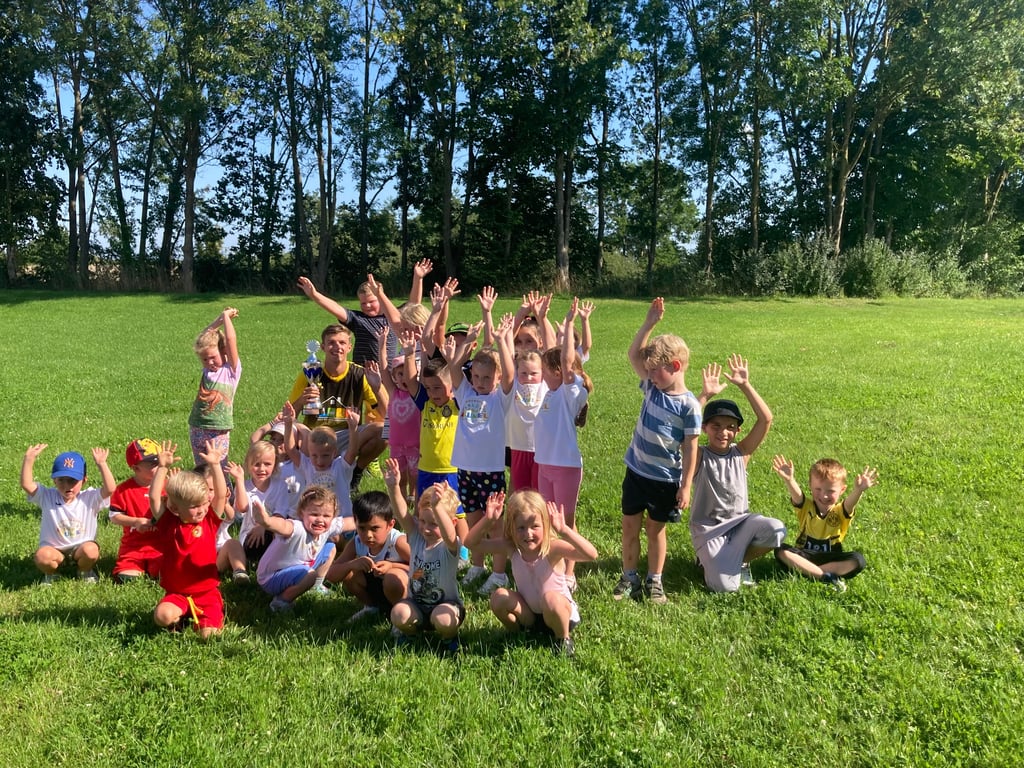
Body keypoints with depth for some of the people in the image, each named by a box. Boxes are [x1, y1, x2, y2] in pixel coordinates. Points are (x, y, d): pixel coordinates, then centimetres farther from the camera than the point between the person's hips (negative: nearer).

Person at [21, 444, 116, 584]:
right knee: (42, 556, -32)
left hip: (81, 548, 0)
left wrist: (101, 464, -29)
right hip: (54, 549, 0)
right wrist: (29, 459, -23)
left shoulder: (90, 498, -6)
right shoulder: (47, 497, -2)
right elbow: (26, 484, -16)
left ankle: (85, 571, 4)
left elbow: (110, 489, -23)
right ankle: (50, 574, 5)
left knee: (91, 550, -33)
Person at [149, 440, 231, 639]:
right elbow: (154, 497, -13)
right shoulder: (168, 523, -3)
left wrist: (215, 465, -19)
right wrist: (163, 467, -18)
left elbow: (221, 495, -12)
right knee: (162, 616, -29)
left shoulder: (210, 521, -1)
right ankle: (183, 618, 6)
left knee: (208, 632, -17)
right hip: (176, 593, 0)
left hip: (207, 592, 0)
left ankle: (210, 615, 18)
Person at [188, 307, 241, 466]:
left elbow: (230, 340, -11)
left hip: (218, 431, -5)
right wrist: (220, 319, 8)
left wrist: (226, 316, 0)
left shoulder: (231, 370, -3)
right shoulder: (207, 369, 10)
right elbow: (203, 338, 11)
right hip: (197, 428, 5)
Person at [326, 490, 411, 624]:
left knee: (394, 577, -37)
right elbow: (331, 576, -13)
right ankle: (372, 607, 10)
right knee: (348, 574, -16)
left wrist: (392, 566, -35)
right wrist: (352, 564, -33)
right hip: (374, 587, 6)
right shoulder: (356, 544, -13)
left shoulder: (399, 542, -27)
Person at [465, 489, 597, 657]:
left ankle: (563, 638, -5)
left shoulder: (553, 547, -27)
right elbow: (471, 543, -16)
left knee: (551, 598, -36)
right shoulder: (511, 548, -14)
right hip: (528, 613, 4)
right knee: (499, 596, -22)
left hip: (559, 611, -4)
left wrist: (564, 531, -55)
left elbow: (591, 554, -43)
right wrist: (487, 520, -32)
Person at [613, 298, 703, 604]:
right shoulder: (652, 387, -1)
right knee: (630, 525, 10)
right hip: (636, 471, 5)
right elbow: (633, 355, 0)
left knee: (656, 529, 10)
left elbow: (690, 448, -13)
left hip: (665, 479, -4)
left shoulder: (689, 405, -15)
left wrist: (686, 486, -13)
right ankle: (629, 577, 25)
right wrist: (649, 323, -8)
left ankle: (654, 581, 27)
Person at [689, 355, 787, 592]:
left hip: (739, 521, 4)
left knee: (776, 530, -26)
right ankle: (710, 559, 17)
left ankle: (740, 560, 4)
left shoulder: (741, 453, -3)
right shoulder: (698, 456, -11)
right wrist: (705, 396, -36)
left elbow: (766, 419, -15)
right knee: (725, 586, -20)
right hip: (708, 528, -4)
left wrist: (745, 385, -22)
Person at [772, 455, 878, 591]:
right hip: (804, 555, 0)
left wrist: (858, 490, -54)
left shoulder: (840, 511, -5)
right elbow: (796, 495, -28)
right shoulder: (806, 507, -5)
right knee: (781, 551, -27)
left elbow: (850, 504, -30)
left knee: (858, 560, -26)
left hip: (831, 558, 0)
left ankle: (804, 570, -28)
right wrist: (788, 479, -52)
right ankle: (827, 577, -32)